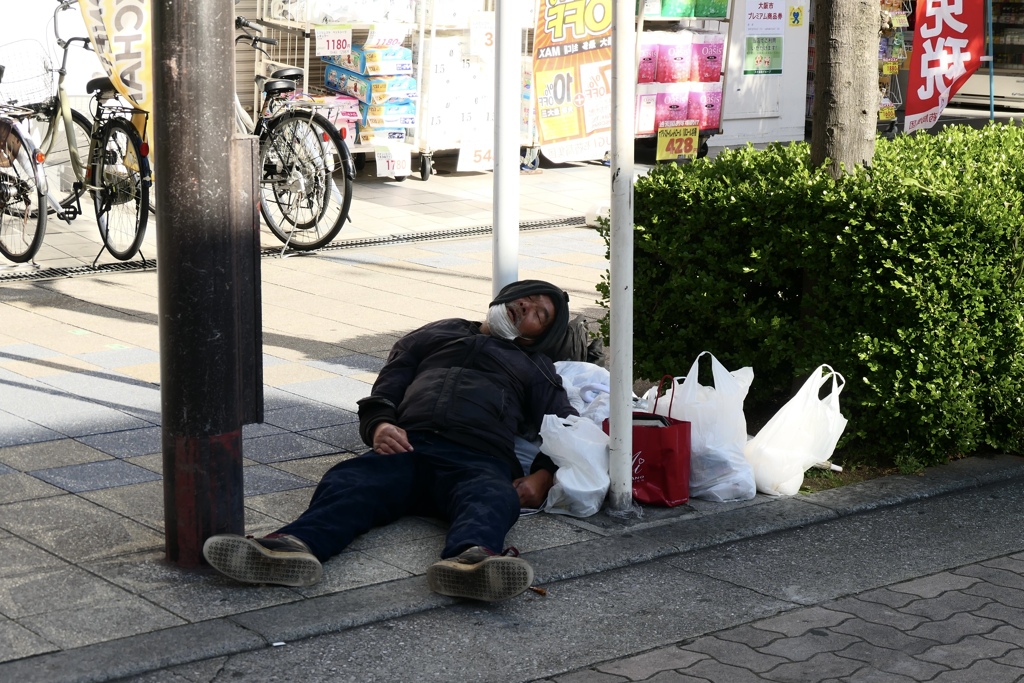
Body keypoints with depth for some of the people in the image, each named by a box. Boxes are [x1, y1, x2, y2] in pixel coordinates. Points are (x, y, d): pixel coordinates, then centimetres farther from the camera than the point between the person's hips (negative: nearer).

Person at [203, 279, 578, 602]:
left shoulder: (533, 366, 33)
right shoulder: (430, 337, 36)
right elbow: (381, 398, 26)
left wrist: (542, 477, -5)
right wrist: (379, 427, 0)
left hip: (479, 459, -1)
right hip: (407, 447, 1)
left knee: (492, 498, -39)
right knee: (347, 483, -33)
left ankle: (471, 558, -72)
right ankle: (296, 545, -62)